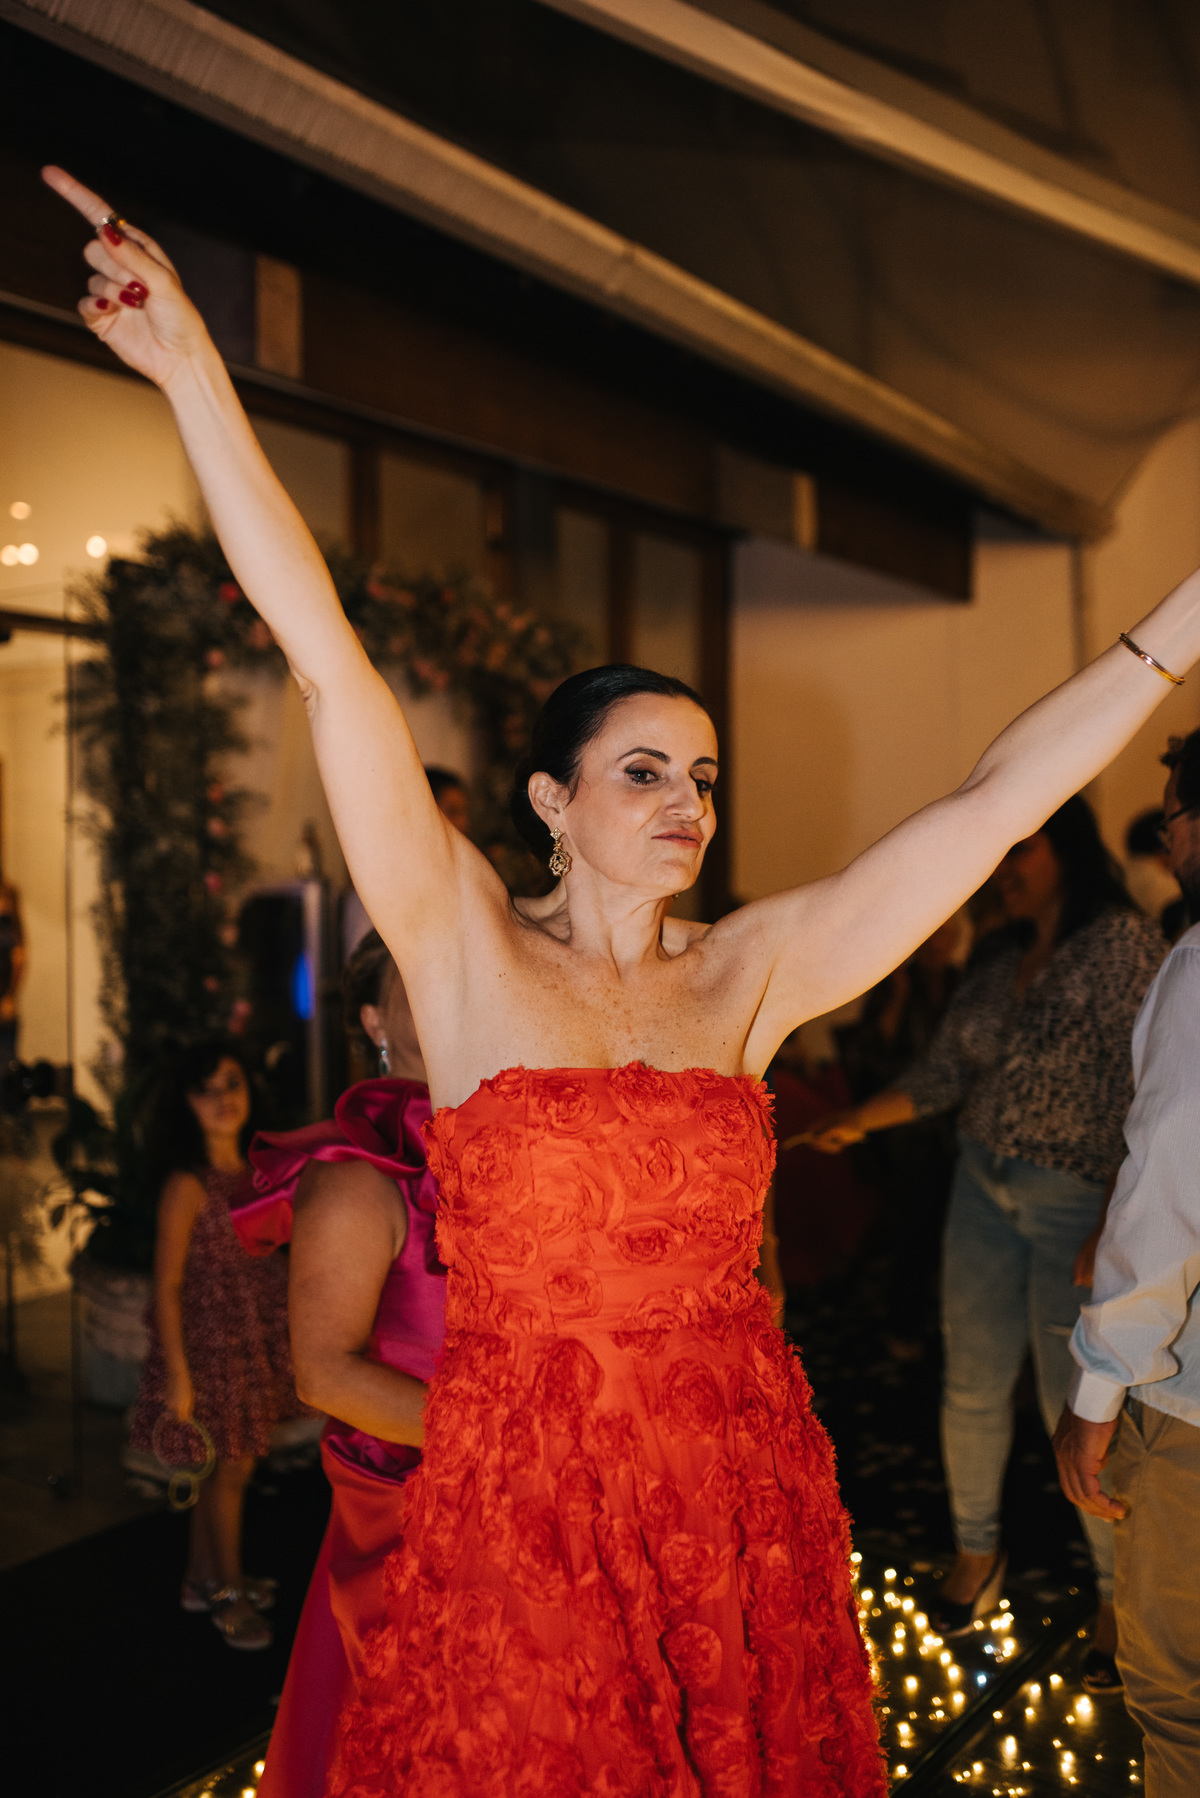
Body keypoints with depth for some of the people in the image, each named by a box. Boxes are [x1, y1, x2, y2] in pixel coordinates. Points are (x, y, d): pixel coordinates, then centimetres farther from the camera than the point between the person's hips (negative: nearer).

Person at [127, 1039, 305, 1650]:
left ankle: (202, 1578, 33)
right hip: (212, 1340, -7)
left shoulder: (251, 1171, 4)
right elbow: (168, 1285, -18)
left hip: (253, 1341, 7)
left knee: (220, 1465, 17)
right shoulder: (188, 1184, -18)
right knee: (231, 1465, 5)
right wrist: (177, 1375, -19)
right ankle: (229, 1592, 23)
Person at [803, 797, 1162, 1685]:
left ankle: (1120, 1593, 17)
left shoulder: (1122, 942, -12)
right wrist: (855, 1120, 1)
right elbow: (944, 1073, 12)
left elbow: (1142, 1095, -17)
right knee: (973, 1386, 12)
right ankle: (977, 1552, 32)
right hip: (985, 1187, 6)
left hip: (1075, 1204, -6)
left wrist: (1110, 1229, -22)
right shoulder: (999, 957, 10)